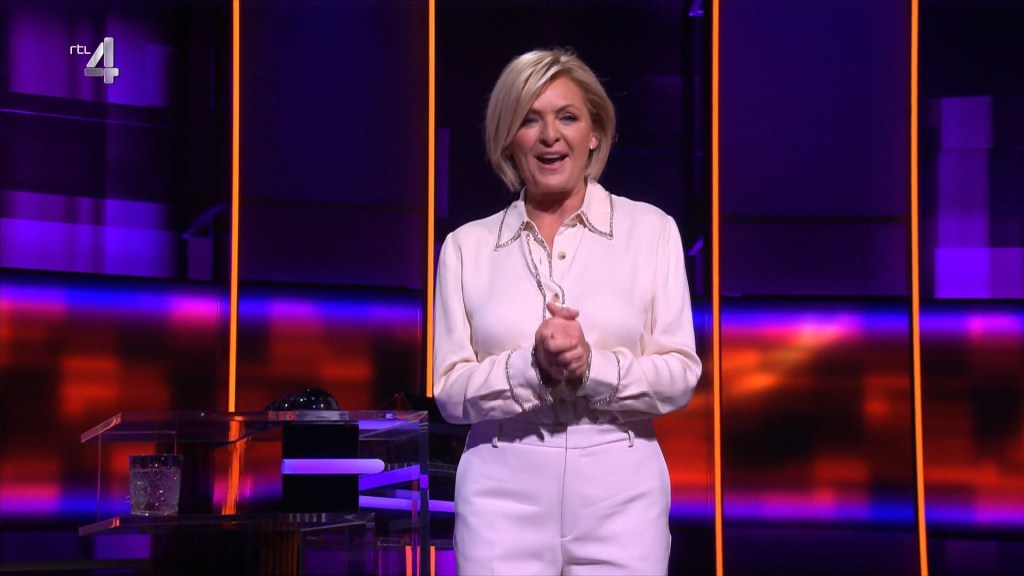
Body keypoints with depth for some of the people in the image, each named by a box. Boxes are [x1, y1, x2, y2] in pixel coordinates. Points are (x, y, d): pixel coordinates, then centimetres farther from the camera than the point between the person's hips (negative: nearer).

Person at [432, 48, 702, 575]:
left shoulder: (650, 229, 3)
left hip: (620, 488, 0)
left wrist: (590, 367, -18)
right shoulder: (467, 245, 5)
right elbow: (450, 391, 0)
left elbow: (680, 376, -1)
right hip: (504, 492, 0)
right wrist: (534, 367, -17)